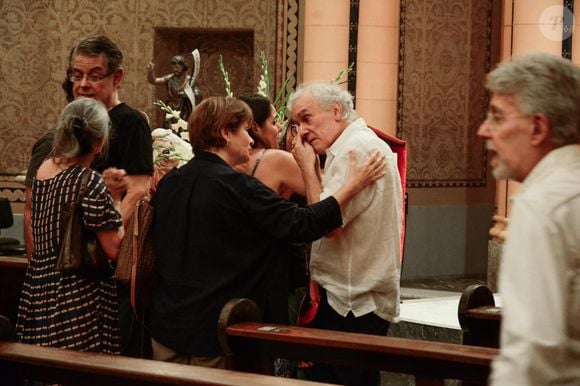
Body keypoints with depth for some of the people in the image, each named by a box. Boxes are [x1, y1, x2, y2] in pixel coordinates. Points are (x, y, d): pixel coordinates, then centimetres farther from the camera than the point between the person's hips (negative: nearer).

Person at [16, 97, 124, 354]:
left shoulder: (43, 170, 5)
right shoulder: (89, 182, -16)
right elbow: (114, 249, -15)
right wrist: (116, 200, -1)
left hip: (38, 285, 8)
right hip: (78, 295, -8)